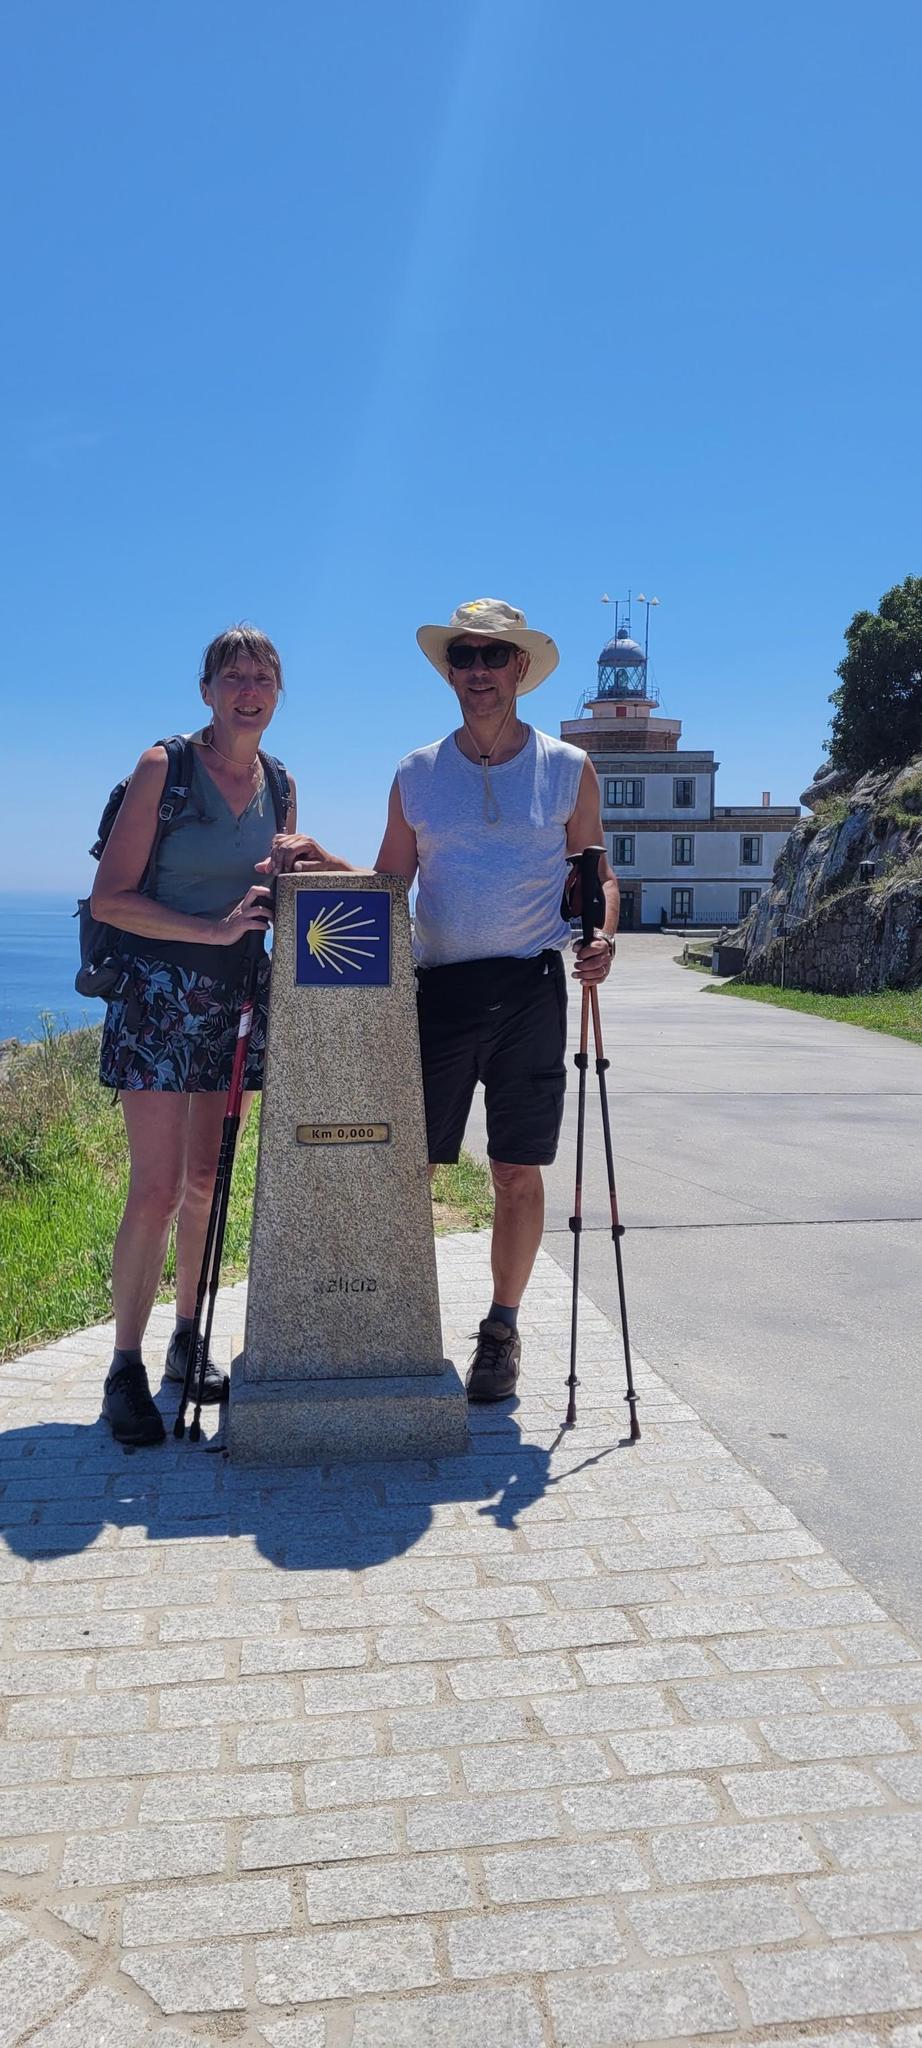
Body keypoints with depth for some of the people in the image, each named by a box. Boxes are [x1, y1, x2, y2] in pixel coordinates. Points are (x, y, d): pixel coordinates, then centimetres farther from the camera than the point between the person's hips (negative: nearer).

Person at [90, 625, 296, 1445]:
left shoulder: (281, 785, 9)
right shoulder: (164, 768, -7)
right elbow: (110, 898, -11)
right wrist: (213, 929, -20)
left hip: (239, 1000, 5)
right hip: (162, 993, -5)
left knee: (207, 1181, 11)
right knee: (157, 1188, -8)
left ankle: (188, 1342, 25)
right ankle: (126, 1367, 4)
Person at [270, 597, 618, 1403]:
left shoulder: (568, 770, 6)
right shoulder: (416, 775, 10)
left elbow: (597, 872, 10)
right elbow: (390, 884, 13)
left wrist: (601, 935, -9)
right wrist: (324, 863, -4)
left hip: (531, 988, -1)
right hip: (438, 988, 2)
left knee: (518, 1173, 4)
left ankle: (502, 1330, 21)